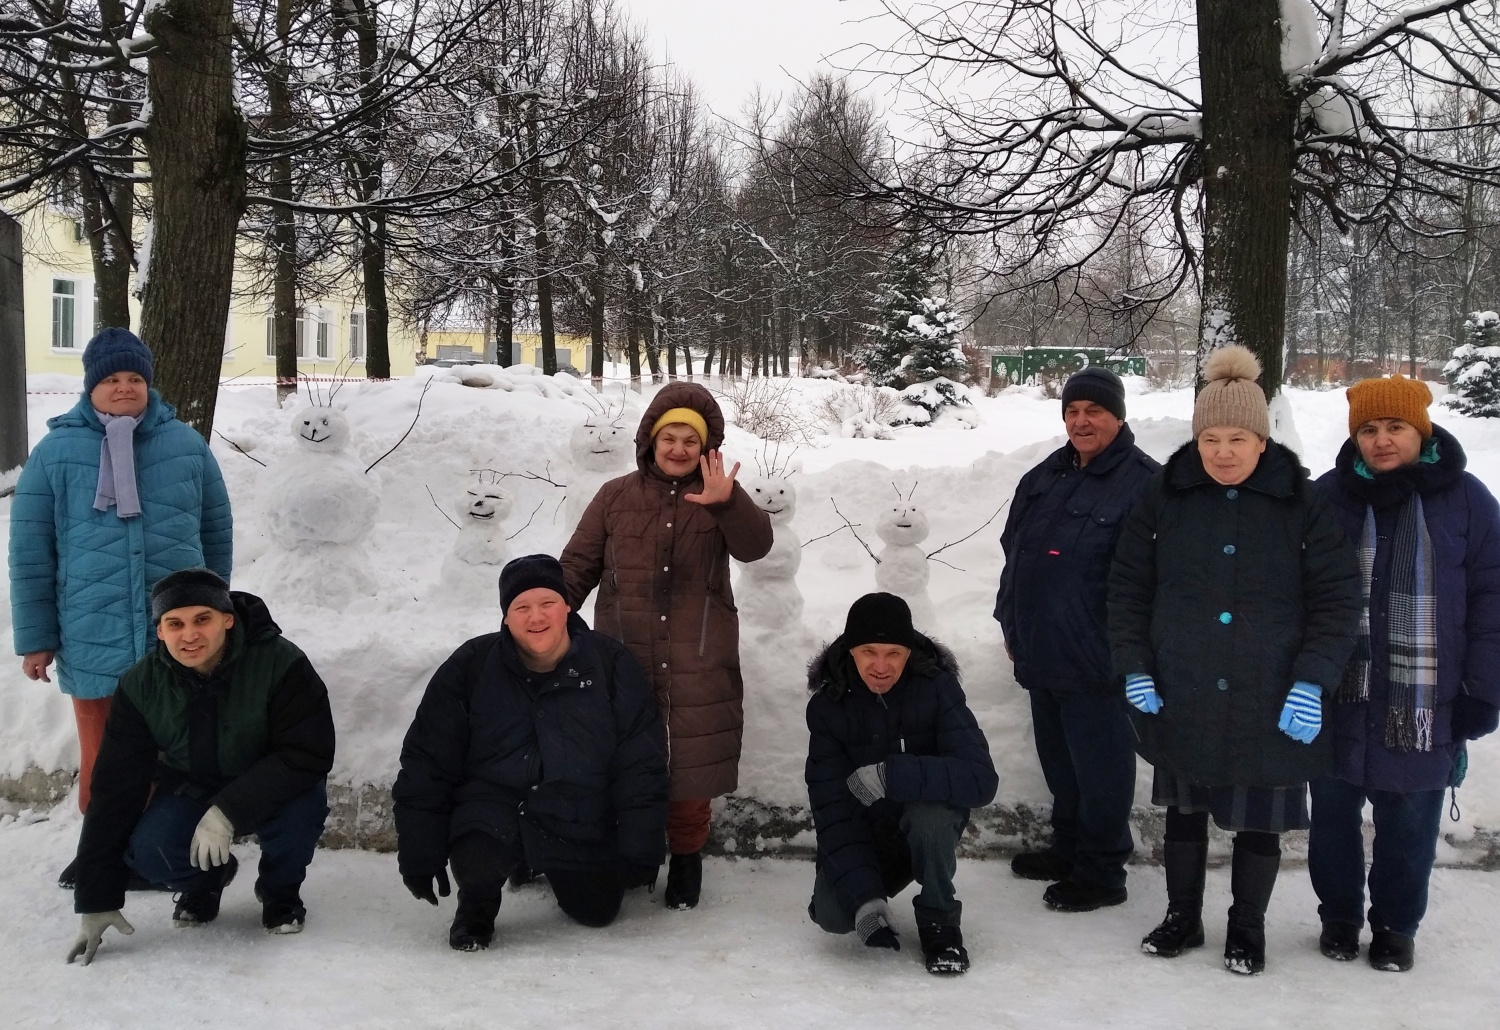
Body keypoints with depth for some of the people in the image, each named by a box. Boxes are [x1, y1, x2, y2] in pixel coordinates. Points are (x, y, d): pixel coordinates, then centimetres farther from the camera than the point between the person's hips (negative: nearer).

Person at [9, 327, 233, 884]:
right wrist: (34, 638, 1)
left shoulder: (187, 446, 2)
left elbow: (217, 532, 11)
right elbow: (30, 553, 0)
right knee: (101, 760, 13)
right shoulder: (56, 451, -4)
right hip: (93, 639, -1)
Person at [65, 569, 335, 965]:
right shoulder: (141, 686, -17)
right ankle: (205, 880, 12)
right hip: (192, 793, 2)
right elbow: (116, 789, -14)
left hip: (273, 792, -2)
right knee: (148, 850, -26)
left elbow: (308, 755, -29)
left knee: (302, 807, -35)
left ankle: (280, 891, 0)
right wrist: (97, 902, -15)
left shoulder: (280, 664, -28)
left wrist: (229, 811, -38)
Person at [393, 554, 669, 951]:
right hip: (493, 807, -2)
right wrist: (421, 857, -4)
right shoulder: (470, 667, -9)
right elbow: (427, 765, -4)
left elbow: (641, 765, -3)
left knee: (597, 913, 6)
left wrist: (641, 852, -4)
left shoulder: (611, 665, -8)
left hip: (581, 827, 2)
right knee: (478, 865, -31)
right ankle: (478, 901, 8)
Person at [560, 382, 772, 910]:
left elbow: (755, 545, -18)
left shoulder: (718, 501, 2)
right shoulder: (616, 497, 7)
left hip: (699, 673, -1)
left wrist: (727, 502, -38)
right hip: (625, 665, 1)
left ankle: (687, 856, 27)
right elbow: (578, 565, 9)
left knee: (691, 771, 6)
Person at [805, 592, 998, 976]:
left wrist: (891, 775, -40)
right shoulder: (828, 705, -14)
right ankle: (873, 890, 15)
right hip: (864, 834, 2)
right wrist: (864, 898, -30)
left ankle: (939, 921, -8)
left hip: (931, 828, -2)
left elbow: (981, 779, -30)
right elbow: (831, 808, -18)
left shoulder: (937, 687, -20)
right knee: (831, 913, -22)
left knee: (929, 810, -35)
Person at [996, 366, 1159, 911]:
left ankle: (1101, 872, 16)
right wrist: (1011, 621, 20)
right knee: (1058, 758, 20)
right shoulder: (1046, 476, 11)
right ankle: (1069, 849, 36)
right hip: (1042, 654, 8)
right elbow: (1014, 550, 19)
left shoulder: (1143, 483, -14)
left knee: (1100, 764, 3)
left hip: (1095, 661, -8)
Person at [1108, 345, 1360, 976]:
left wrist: (1312, 682, -12)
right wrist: (1135, 669, -4)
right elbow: (1128, 586, 3)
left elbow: (1337, 601, -4)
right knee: (1185, 810, 16)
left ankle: (1247, 928, 30)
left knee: (1259, 820, 11)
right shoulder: (1165, 497, -2)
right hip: (1180, 700, 2)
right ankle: (1182, 917, 34)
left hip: (1268, 704, -1)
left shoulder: (1302, 506, -6)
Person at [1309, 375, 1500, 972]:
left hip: (1424, 707, -1)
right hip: (1338, 699, 1)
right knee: (1333, 814, 12)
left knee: (1409, 823, 9)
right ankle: (1338, 916, 32)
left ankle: (1396, 925, 29)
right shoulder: (1328, 496, 0)